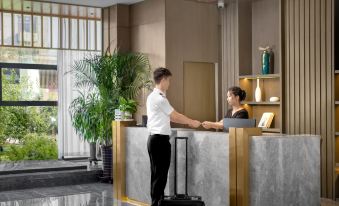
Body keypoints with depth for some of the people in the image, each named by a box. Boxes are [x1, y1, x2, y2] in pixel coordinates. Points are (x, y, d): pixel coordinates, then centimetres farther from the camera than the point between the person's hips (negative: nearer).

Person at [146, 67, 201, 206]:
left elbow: (169, 117, 17)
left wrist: (188, 122, 15)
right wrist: (192, 122, 3)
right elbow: (175, 116, -10)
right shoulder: (159, 98, -15)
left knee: (157, 174, 13)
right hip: (160, 139, -10)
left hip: (156, 138, 10)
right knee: (160, 174, -4)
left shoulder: (154, 96, 16)